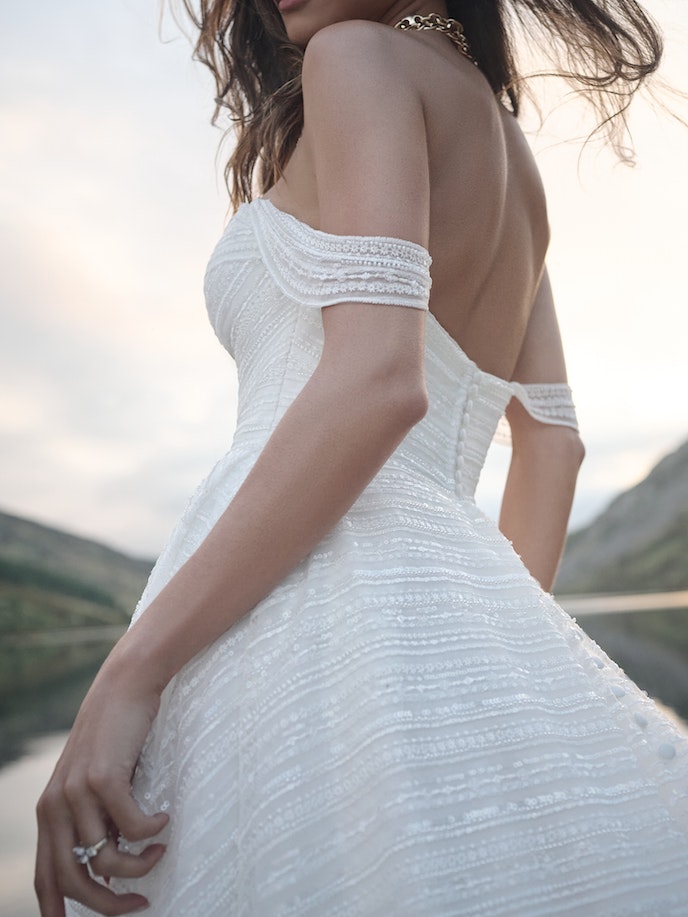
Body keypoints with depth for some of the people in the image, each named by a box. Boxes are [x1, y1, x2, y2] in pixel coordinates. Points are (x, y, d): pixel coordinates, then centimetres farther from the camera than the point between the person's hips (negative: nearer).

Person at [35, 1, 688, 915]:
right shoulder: (513, 167, 25)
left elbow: (380, 378, -16)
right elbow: (554, 440, 21)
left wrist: (129, 669, -16)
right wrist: (502, 647, 26)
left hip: (306, 607, -8)